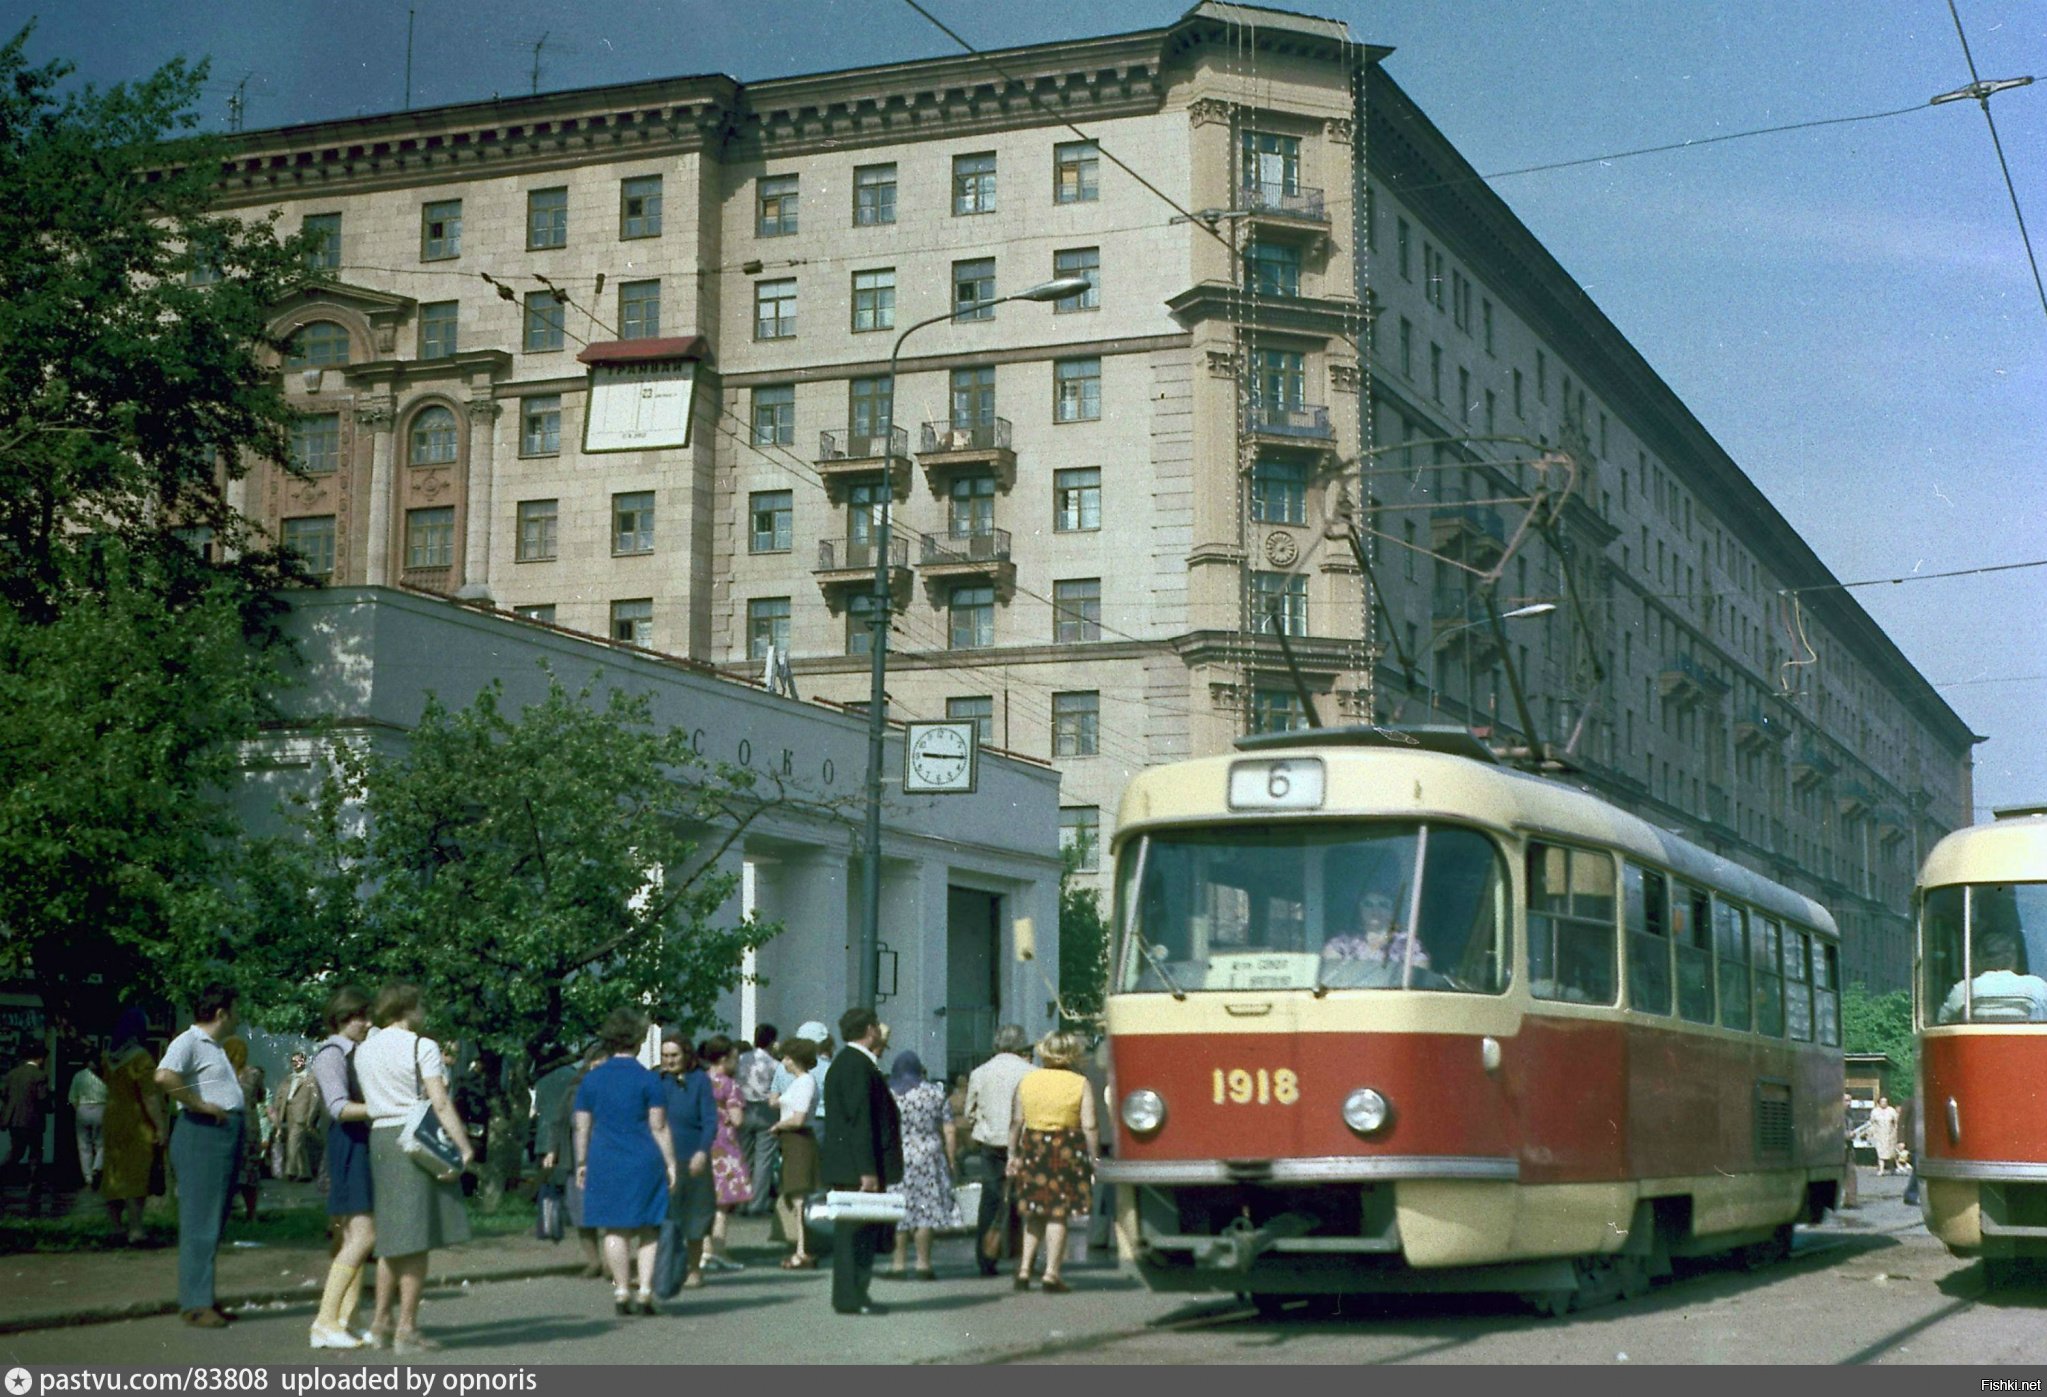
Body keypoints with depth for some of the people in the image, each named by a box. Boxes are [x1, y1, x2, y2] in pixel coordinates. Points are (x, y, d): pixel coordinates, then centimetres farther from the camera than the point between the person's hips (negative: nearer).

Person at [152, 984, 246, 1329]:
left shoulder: (215, 1046, 21)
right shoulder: (189, 1042, -10)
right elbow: (164, 1076, -29)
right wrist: (200, 1105, -22)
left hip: (226, 1133, 10)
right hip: (202, 1134, -10)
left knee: (214, 1223, 12)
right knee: (200, 1223, -9)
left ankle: (202, 1299, 18)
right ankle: (196, 1304, -9)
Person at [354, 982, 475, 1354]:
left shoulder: (364, 1051, 13)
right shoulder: (422, 1047, -8)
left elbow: (362, 1099, 13)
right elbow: (440, 1103, -14)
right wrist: (464, 1145, -14)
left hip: (379, 1139, 7)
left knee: (392, 1236, 16)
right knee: (417, 1238, -3)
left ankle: (381, 1323, 19)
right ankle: (406, 1328, -3)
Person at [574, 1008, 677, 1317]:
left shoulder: (591, 1079, 4)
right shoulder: (647, 1079, -5)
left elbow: (582, 1127, 6)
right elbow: (659, 1127, -5)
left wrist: (581, 1163, 14)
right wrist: (670, 1164, -1)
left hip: (605, 1163, 2)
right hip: (644, 1163, -2)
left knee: (614, 1230, 7)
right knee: (648, 1230, 5)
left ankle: (621, 1292, 8)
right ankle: (645, 1293, -2)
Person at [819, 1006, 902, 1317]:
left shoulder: (845, 1063, 16)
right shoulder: (858, 1066, -16)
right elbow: (860, 1120, -21)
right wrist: (868, 1170, -22)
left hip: (847, 1166, 10)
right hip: (857, 1165, -10)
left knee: (854, 1232, 13)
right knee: (859, 1232, -6)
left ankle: (850, 1296, 17)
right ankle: (851, 1298, -3)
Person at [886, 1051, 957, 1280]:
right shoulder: (936, 1092, 5)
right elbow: (949, 1132, 2)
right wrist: (950, 1160, 9)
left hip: (895, 1159, 0)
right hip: (929, 1157, 0)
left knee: (899, 1212, 6)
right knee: (925, 1210, 3)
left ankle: (899, 1264, 7)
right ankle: (923, 1264, 3)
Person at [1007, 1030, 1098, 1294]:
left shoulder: (1026, 1082, 5)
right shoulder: (1080, 1084, -3)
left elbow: (1016, 1122, 5)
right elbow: (1089, 1127, -7)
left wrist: (1013, 1154, 12)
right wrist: (1093, 1159, 0)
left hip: (1032, 1148, 3)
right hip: (1067, 1151, -3)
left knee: (1034, 1214, 16)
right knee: (1058, 1214, 2)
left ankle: (1024, 1269, 10)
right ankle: (1051, 1274, 0)